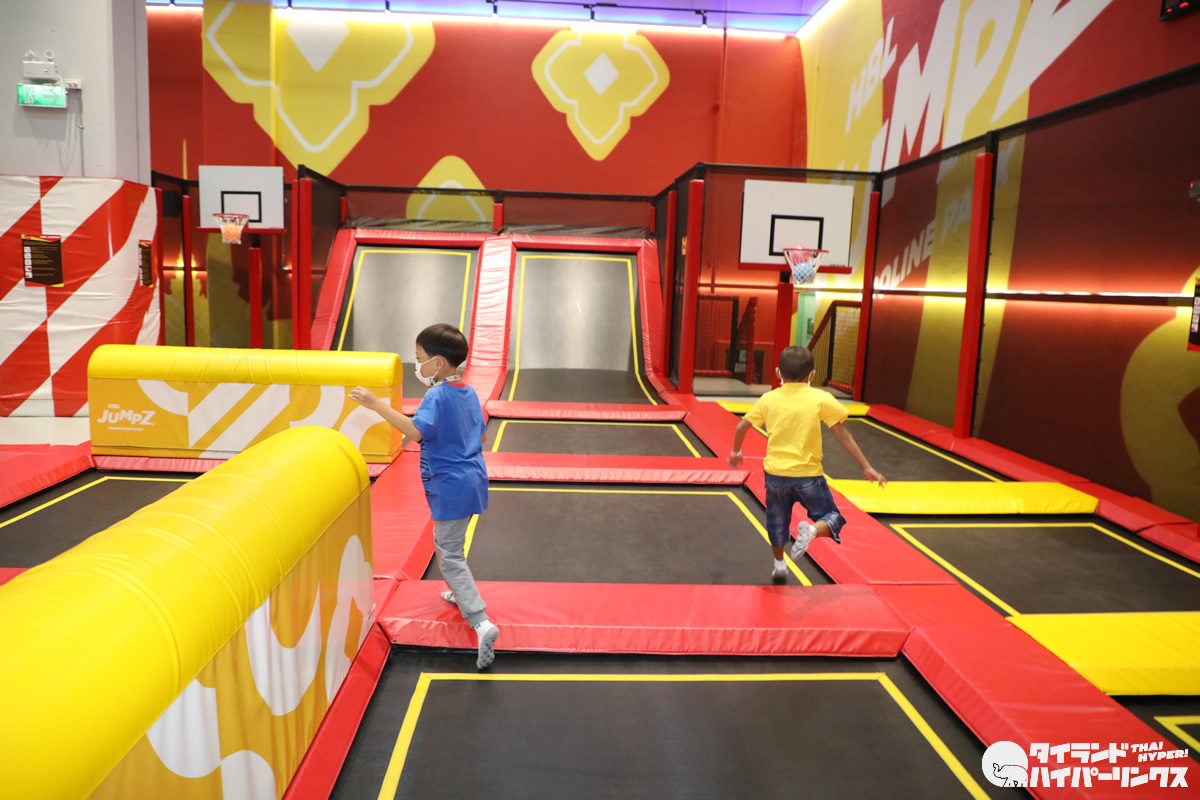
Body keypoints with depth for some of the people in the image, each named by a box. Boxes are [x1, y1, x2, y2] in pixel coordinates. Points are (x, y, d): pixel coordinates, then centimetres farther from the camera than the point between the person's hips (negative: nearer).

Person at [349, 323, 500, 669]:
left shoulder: (437, 396, -17)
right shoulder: (469, 393, 8)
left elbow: (416, 431, -33)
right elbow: (481, 435, 15)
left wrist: (377, 404, -31)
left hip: (451, 488, -9)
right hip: (471, 480, 9)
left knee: (450, 556, -7)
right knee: (446, 544, 29)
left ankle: (481, 624, -16)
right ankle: (462, 594, 45)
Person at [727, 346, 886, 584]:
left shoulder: (768, 399, 2)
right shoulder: (821, 399, -6)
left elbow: (741, 427, 9)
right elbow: (842, 434, -6)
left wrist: (736, 452, 27)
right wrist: (866, 467, -1)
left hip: (775, 473, 3)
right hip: (808, 475, -3)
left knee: (777, 521, 24)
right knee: (832, 518, 12)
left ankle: (779, 565, 34)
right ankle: (811, 531, -19)